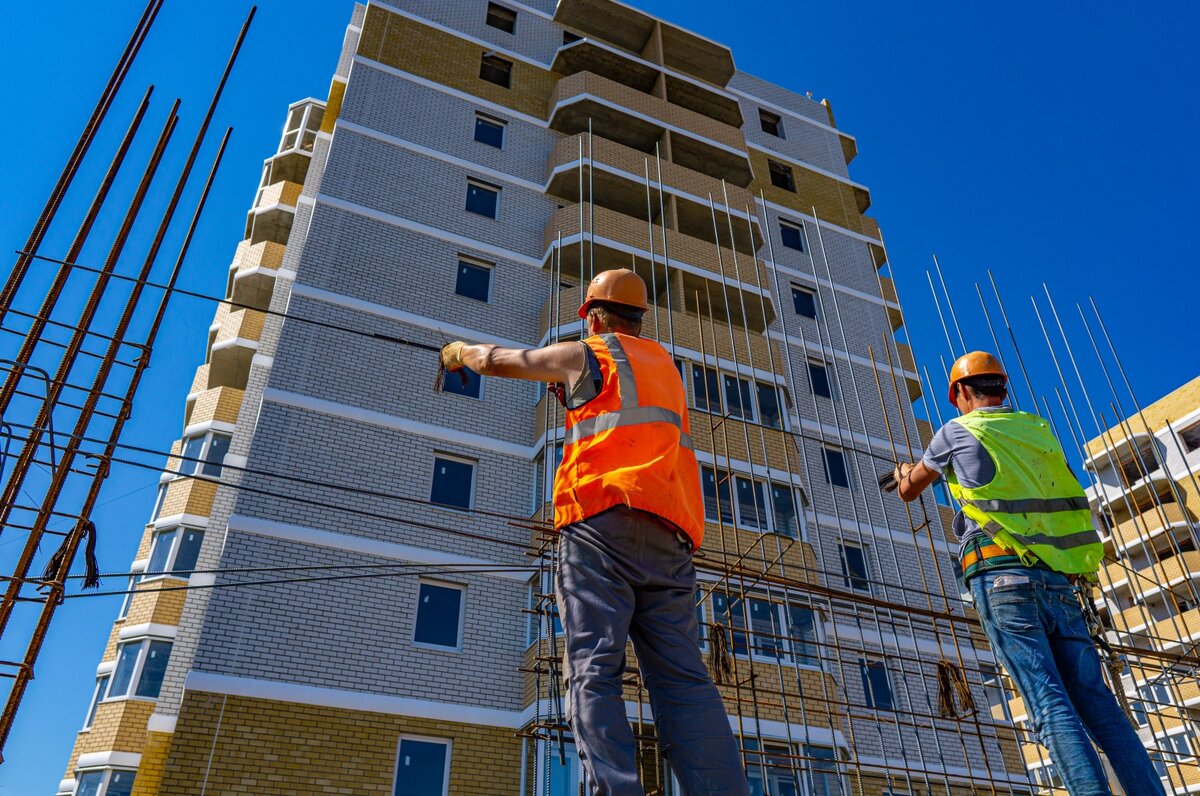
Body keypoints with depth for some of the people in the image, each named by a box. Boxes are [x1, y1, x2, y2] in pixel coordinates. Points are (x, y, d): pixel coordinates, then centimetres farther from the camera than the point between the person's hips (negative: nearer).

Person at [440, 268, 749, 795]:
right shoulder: (663, 363, 30)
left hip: (601, 522, -5)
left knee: (593, 671, -10)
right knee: (684, 678, -4)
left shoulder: (588, 355, 13)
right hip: (670, 537, 5)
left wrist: (461, 351, 43)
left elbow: (496, 361, 23)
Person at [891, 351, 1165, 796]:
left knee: (1050, 704, -12)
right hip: (1060, 582, 5)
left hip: (1004, 578, -5)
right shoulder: (1037, 430, 21)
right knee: (1096, 702, 3)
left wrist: (904, 475, 45)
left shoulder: (958, 431, 8)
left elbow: (909, 492, 21)